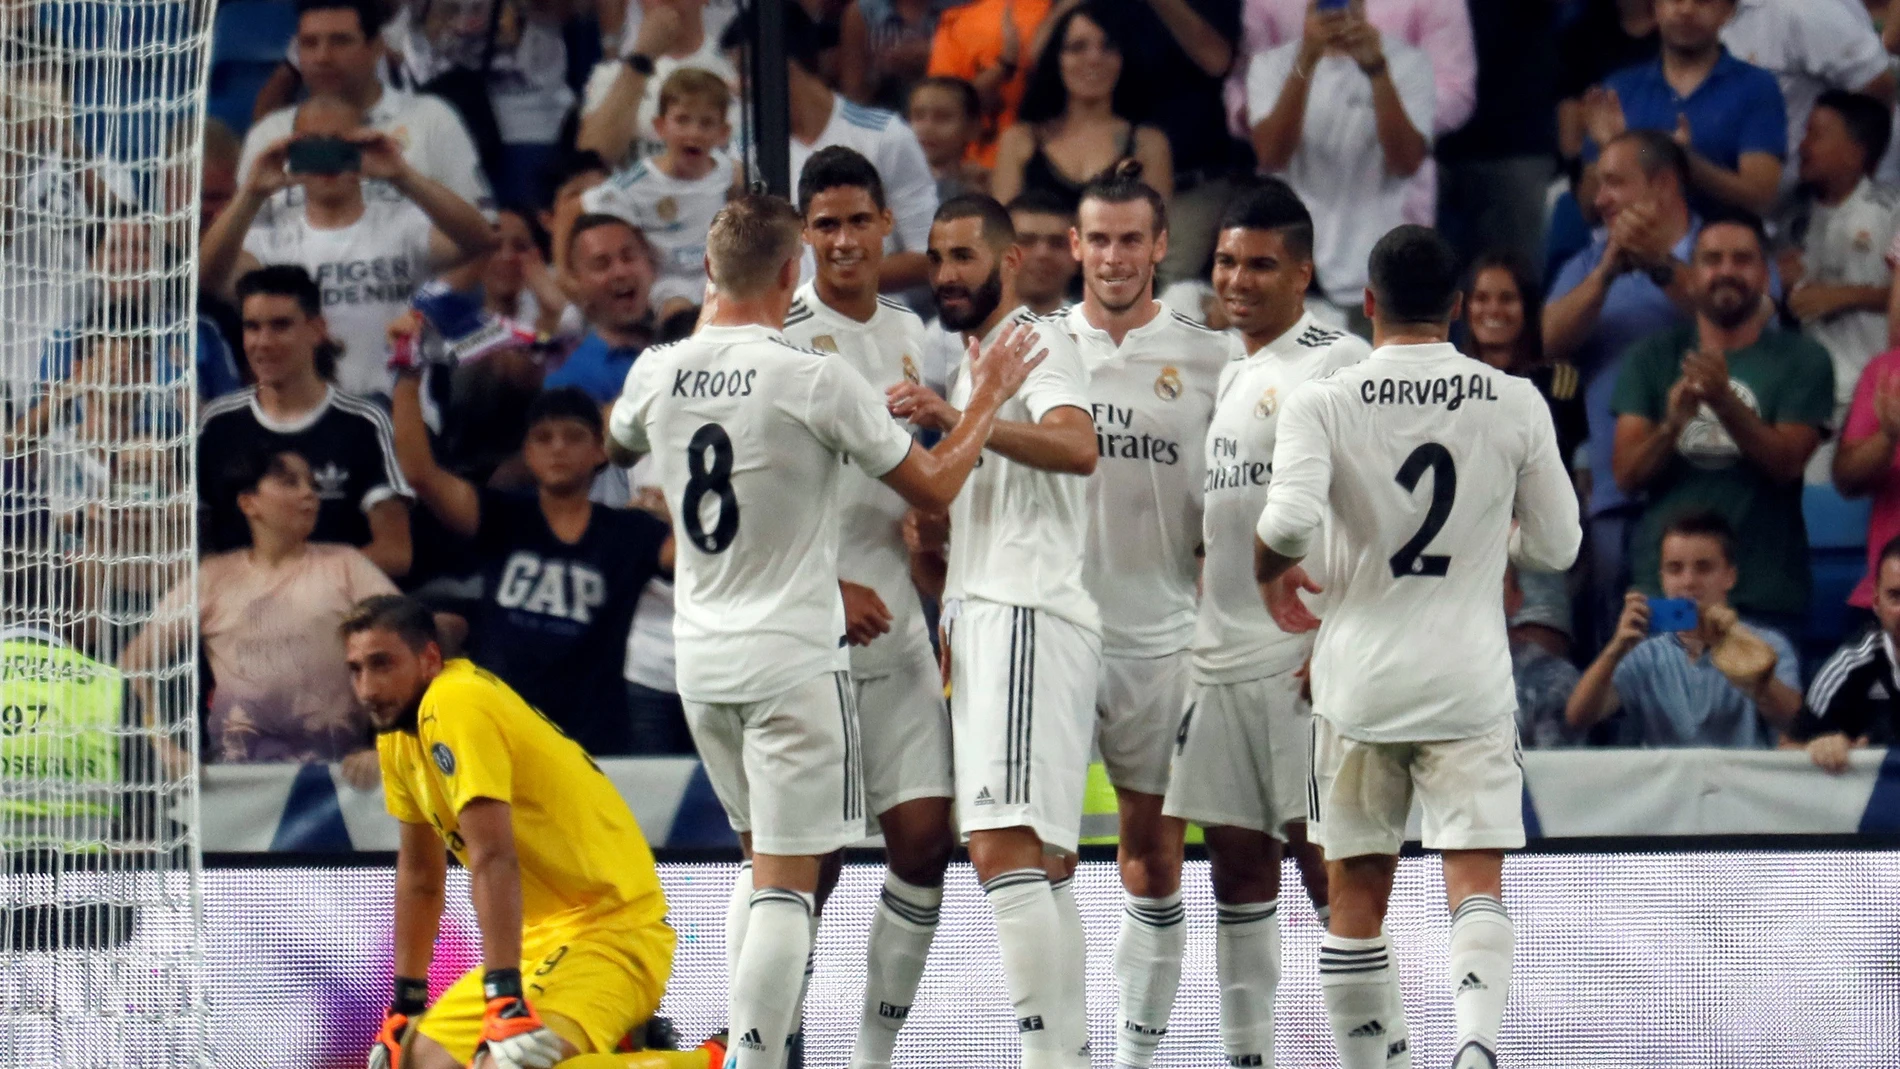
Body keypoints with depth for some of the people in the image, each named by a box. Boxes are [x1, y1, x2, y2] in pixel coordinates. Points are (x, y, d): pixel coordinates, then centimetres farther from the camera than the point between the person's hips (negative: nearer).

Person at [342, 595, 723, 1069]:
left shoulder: (456, 705, -19)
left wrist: (507, 1002, -33)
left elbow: (493, 861, -28)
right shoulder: (398, 730, 10)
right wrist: (405, 1007, 19)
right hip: (544, 936, 10)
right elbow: (419, 875, 20)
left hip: (610, 928, -10)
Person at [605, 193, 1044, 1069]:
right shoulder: (816, 382, -14)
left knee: (763, 859, 20)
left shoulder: (657, 375, 0)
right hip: (794, 660, -6)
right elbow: (933, 488, -4)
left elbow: (617, 445, 26)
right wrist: (990, 398, 10)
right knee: (785, 882, -4)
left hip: (702, 663, 6)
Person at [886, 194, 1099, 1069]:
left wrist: (959, 420, -34)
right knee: (1041, 863, 11)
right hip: (984, 619, 11)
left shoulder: (1036, 344, -5)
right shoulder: (972, 363, 25)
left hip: (1027, 617, -11)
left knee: (1003, 849, -21)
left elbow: (1076, 446, -26)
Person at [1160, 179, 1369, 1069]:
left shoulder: (1335, 362, -9)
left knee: (1326, 857, -10)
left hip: (1303, 657, -8)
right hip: (1222, 654, 8)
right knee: (1236, 861, 9)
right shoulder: (1234, 373, 17)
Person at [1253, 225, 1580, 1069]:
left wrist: (1270, 574, 1)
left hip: (1359, 675, 0)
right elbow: (1556, 546, 5)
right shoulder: (1515, 405, -1)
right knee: (1477, 881, -4)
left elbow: (1289, 519, -21)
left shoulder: (1323, 404, -7)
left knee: (1357, 897, 10)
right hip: (1470, 679, 0)